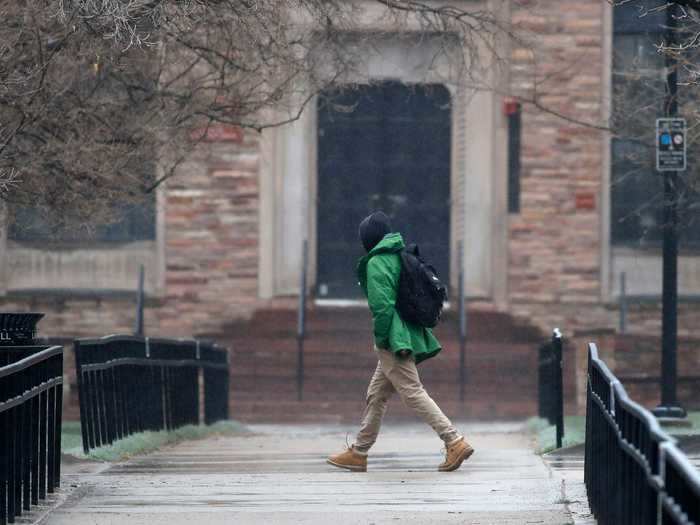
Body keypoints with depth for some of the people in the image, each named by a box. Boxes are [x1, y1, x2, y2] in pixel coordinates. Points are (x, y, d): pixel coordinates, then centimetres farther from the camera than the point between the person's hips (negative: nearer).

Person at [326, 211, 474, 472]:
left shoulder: (377, 262, -12)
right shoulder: (399, 257, 15)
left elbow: (382, 303, -21)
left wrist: (381, 338, -14)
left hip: (393, 342, -10)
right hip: (409, 333, 10)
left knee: (412, 392, -11)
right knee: (376, 395, 16)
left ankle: (455, 442, -17)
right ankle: (358, 453, 23)